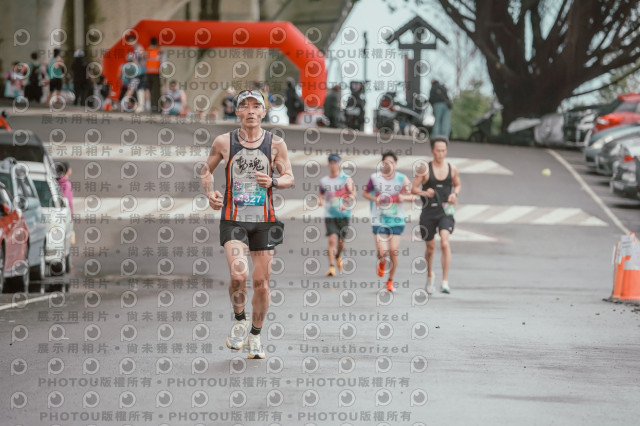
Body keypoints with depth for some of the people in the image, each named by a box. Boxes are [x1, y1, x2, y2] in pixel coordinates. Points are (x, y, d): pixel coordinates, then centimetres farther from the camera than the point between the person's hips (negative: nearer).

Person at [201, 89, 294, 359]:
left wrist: (272, 182, -15)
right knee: (238, 275, -19)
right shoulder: (224, 142, 2)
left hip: (264, 221, 1)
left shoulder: (275, 144, 2)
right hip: (233, 219, -1)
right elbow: (207, 171, 16)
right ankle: (239, 320, 8)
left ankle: (255, 335, 20)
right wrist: (210, 192, -3)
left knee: (261, 282, 2)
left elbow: (289, 177, 7)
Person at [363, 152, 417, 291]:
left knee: (393, 252, -4)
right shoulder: (375, 178, -1)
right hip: (379, 220, 0)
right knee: (382, 253, -9)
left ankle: (390, 280, 16)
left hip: (397, 220, 0)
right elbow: (365, 193, 11)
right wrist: (375, 199, -8)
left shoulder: (402, 179, -2)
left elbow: (414, 196, 1)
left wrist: (404, 197, -20)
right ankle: (382, 263, 30)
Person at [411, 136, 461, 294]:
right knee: (430, 248, 11)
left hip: (445, 211, 0)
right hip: (429, 211, 0)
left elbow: (457, 185, 22)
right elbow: (413, 188, -1)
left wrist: (454, 194, 0)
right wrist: (424, 193, -21)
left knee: (445, 243, -22)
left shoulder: (452, 169, 5)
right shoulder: (425, 169, -3)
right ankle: (430, 275, 41)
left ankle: (445, 281, -22)